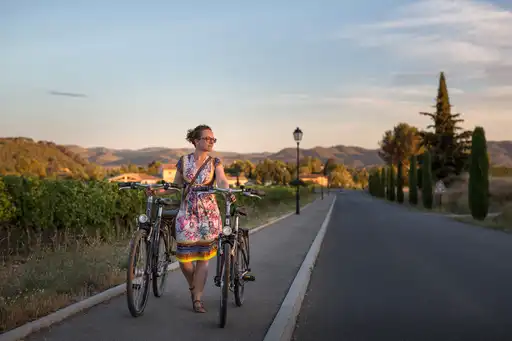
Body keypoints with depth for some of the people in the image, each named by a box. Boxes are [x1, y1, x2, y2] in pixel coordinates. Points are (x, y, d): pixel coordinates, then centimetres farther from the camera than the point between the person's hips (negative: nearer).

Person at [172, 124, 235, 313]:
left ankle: (197, 299, 10)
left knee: (203, 256, -1)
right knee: (184, 256, -3)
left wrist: (227, 191, -37)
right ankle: (193, 286, 28)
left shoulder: (215, 162, 2)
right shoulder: (183, 161, 4)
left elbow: (222, 181, -16)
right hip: (187, 211, 0)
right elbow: (176, 185, 11)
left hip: (208, 212, 0)